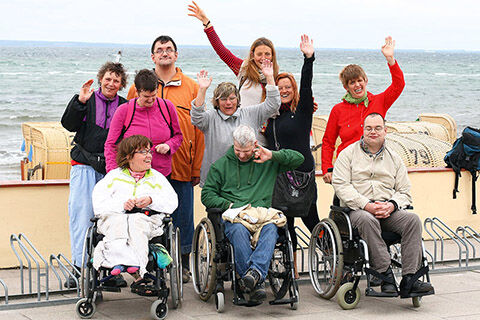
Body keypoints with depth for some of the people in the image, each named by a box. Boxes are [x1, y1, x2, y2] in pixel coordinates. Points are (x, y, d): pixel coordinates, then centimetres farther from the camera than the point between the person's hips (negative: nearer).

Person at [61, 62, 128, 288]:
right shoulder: (87, 101, 7)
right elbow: (69, 125, -4)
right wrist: (80, 102, -15)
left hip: (111, 169, 1)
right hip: (85, 166, -1)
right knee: (81, 214, -6)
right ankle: (79, 267, 0)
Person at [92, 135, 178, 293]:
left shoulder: (157, 177, 24)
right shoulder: (114, 176, 20)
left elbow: (172, 202, 11)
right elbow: (98, 204, 5)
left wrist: (152, 200, -7)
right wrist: (122, 204, -12)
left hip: (147, 219, 0)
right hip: (113, 217, 0)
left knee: (136, 221, -36)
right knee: (118, 222, -36)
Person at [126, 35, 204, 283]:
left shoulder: (191, 87, 7)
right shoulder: (138, 87, 7)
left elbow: (198, 129, 5)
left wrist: (197, 167, 0)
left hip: (182, 168, 0)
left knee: (183, 215, 5)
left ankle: (183, 264, 18)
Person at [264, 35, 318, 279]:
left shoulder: (302, 110, -1)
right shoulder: (272, 115, 12)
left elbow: (306, 86, -15)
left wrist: (309, 59, -25)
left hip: (302, 172, -5)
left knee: (309, 218, -3)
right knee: (285, 221, 8)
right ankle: (291, 270, 17)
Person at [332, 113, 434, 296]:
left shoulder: (394, 158, 20)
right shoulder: (349, 153, 9)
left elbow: (404, 192, 15)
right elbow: (340, 185, -5)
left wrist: (391, 205, -10)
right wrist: (367, 205, -17)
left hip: (388, 211, 3)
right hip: (358, 209, -3)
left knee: (412, 219, -25)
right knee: (367, 220, -37)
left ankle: (408, 279, -30)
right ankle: (386, 275, -36)